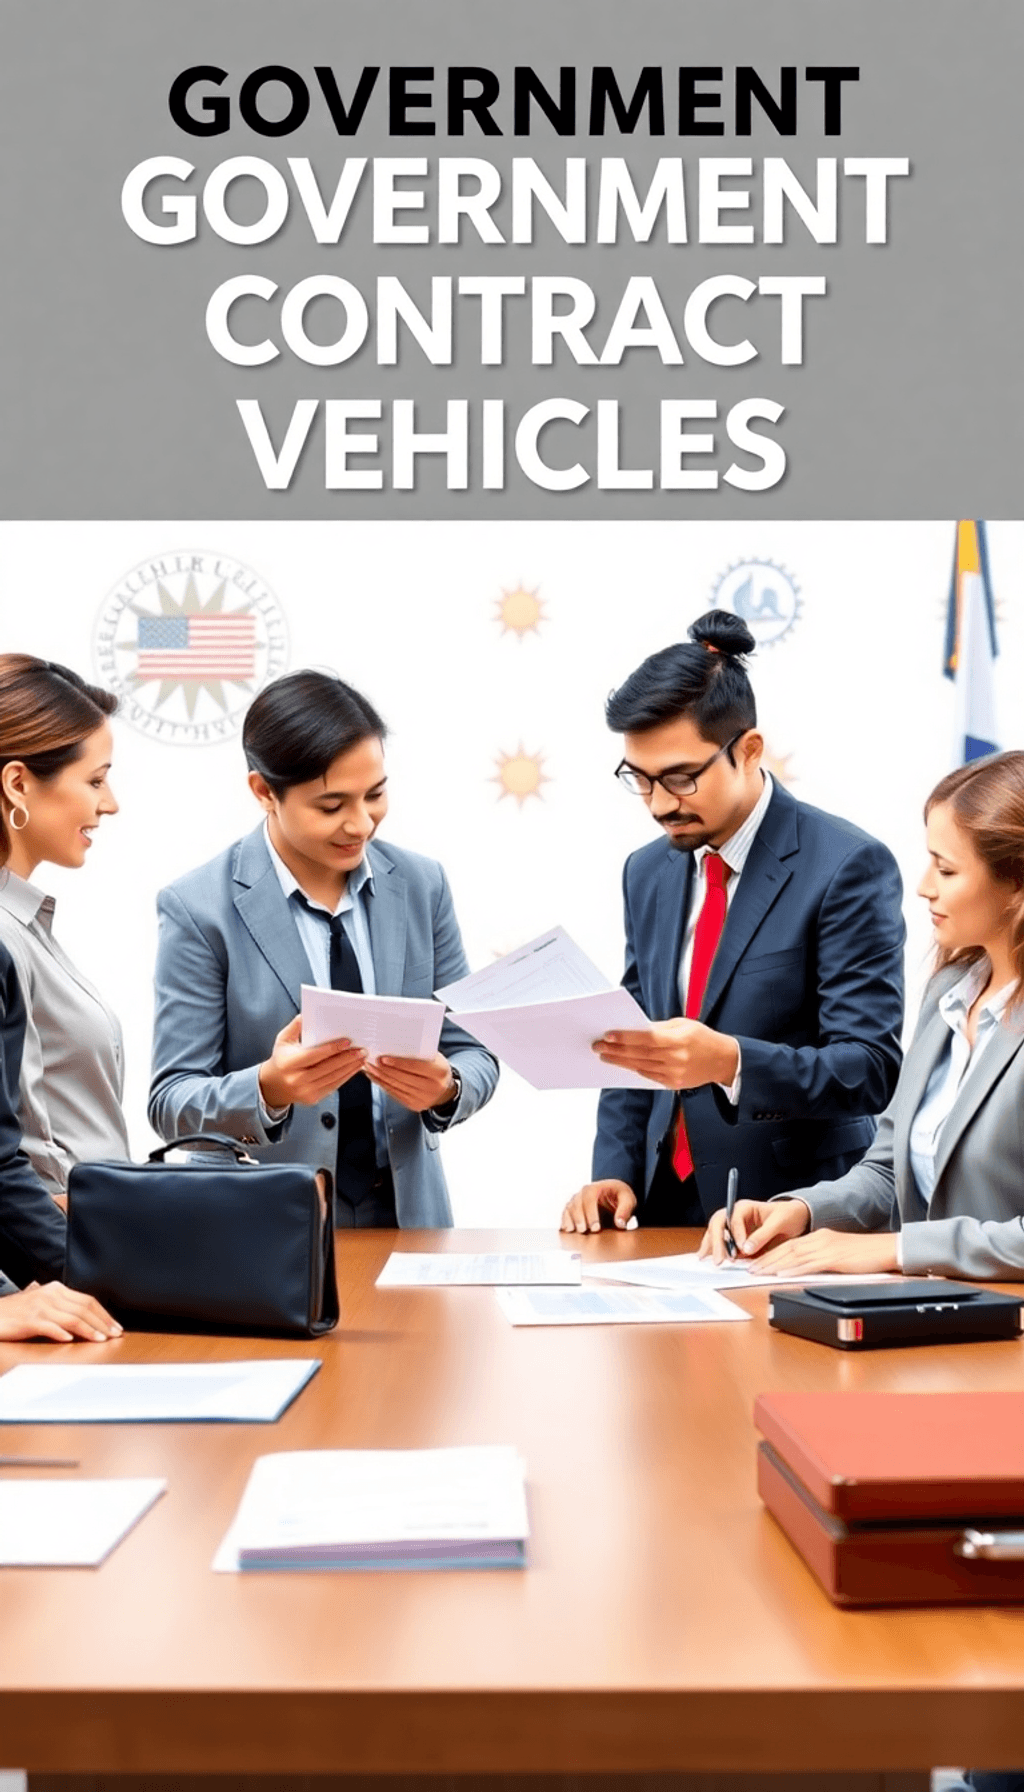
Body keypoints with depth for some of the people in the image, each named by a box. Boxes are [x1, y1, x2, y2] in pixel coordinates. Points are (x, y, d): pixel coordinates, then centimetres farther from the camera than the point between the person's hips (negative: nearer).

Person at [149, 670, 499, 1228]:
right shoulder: (200, 908, -5)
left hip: (406, 1213, 5)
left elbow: (473, 1053, 9)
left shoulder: (422, 885, 5)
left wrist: (447, 1087, -13)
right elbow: (171, 1102, -5)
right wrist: (269, 1089, -23)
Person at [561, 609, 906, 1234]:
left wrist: (728, 1061, -29)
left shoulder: (848, 867, -9)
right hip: (666, 1208, 5)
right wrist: (615, 1172, 1)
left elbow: (871, 1068, -15)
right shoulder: (648, 872, 10)